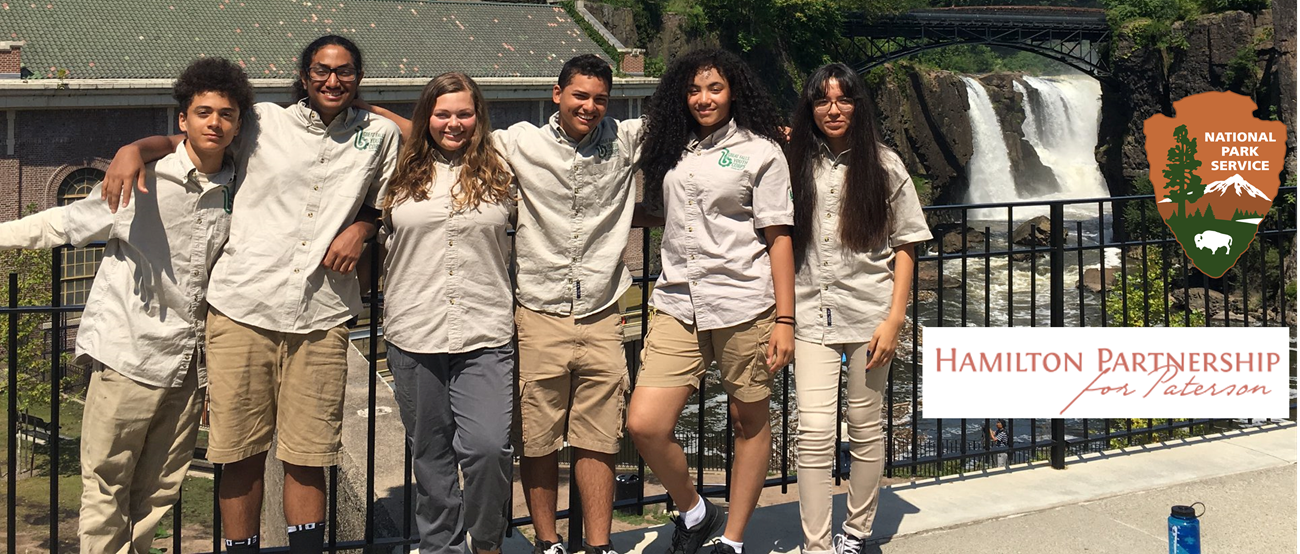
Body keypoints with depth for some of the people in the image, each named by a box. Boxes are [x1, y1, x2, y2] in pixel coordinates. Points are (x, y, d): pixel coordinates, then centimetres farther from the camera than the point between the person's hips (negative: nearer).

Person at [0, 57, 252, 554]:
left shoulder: (237, 192, 6)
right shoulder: (143, 181, -7)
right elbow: (64, 223, -1)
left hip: (188, 363, 4)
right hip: (129, 356, -4)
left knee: (157, 493, 11)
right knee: (106, 487, 1)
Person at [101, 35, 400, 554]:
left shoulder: (379, 134, 13)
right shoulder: (263, 122, 9)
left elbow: (384, 205, 24)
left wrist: (361, 228, 2)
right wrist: (134, 147, -7)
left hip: (321, 316, 1)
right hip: (243, 305, 0)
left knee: (307, 457, 3)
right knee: (242, 452, 4)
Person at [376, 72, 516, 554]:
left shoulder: (500, 173, 7)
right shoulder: (403, 176, 9)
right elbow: (379, 237, 23)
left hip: (485, 337, -2)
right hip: (415, 336, 2)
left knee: (489, 447, -15)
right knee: (430, 455, 9)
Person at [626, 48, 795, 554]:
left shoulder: (760, 151, 2)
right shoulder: (672, 150, 13)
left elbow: (778, 237, -2)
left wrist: (784, 319, -8)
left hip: (743, 303, -3)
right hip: (677, 304, 4)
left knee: (750, 421, 5)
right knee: (644, 425, -8)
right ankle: (694, 513, 16)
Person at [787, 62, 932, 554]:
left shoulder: (882, 165, 2)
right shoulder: (797, 163, 6)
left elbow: (905, 245, 2)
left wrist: (894, 318, -7)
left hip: (868, 312, -1)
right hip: (811, 314, 1)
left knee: (865, 427, 9)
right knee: (813, 432, -7)